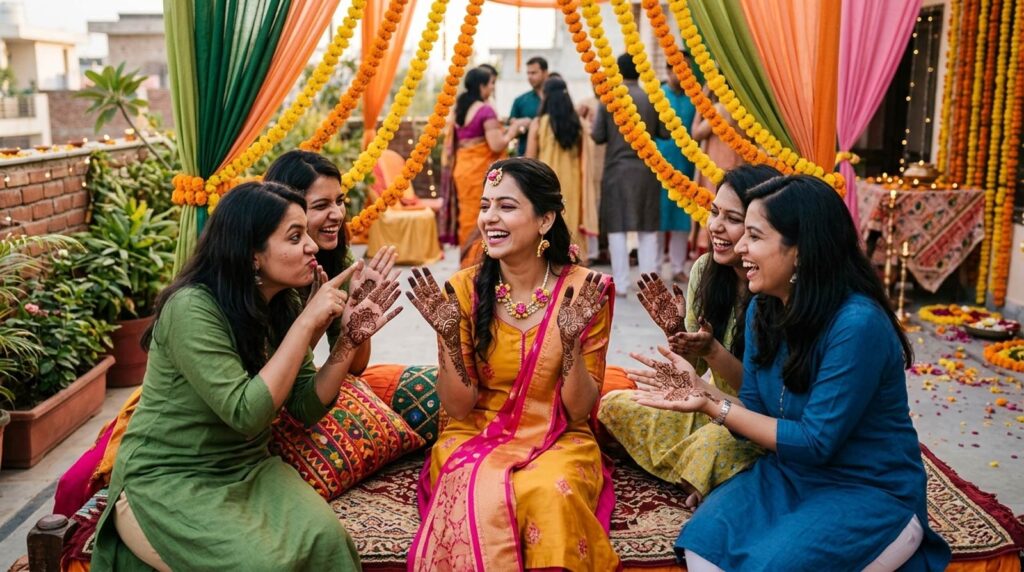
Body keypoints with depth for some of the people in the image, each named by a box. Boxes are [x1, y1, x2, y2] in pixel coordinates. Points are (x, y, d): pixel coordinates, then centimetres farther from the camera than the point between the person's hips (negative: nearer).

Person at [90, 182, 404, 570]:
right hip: (166, 481, -5)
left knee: (325, 537, -23)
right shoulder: (192, 308, -21)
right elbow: (246, 414, -28)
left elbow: (306, 408, 2)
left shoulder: (281, 307, 1)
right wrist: (307, 323, -26)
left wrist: (351, 338, -12)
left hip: (247, 469, 6)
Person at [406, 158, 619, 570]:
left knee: (549, 493, -33)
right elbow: (459, 407, -4)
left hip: (558, 441, 0)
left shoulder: (582, 291, -8)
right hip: (476, 436, 1)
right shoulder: (465, 289, -5)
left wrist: (571, 340, -24)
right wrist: (449, 336, -20)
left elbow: (580, 410, -7)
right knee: (486, 497, -32)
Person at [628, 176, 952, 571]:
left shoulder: (857, 324, -26)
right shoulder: (763, 310, -1)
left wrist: (714, 406, -22)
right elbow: (757, 413, 3)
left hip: (872, 493, -5)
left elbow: (815, 442, -23)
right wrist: (699, 388, -15)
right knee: (705, 540, -19)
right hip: (792, 474, 6)